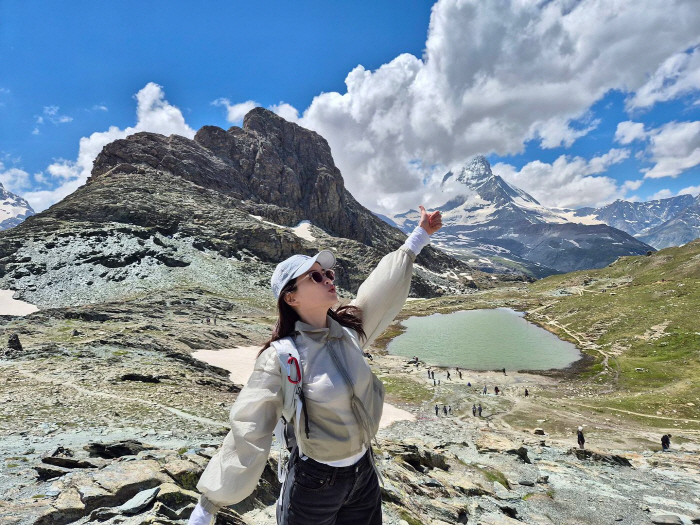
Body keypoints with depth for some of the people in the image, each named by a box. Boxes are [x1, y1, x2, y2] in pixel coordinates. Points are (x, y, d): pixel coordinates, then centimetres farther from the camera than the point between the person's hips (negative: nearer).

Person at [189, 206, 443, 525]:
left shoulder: (349, 329, -8)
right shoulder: (281, 358, -24)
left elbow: (385, 285, 1)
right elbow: (247, 432, -20)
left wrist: (420, 235, 7)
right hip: (314, 484, -5)